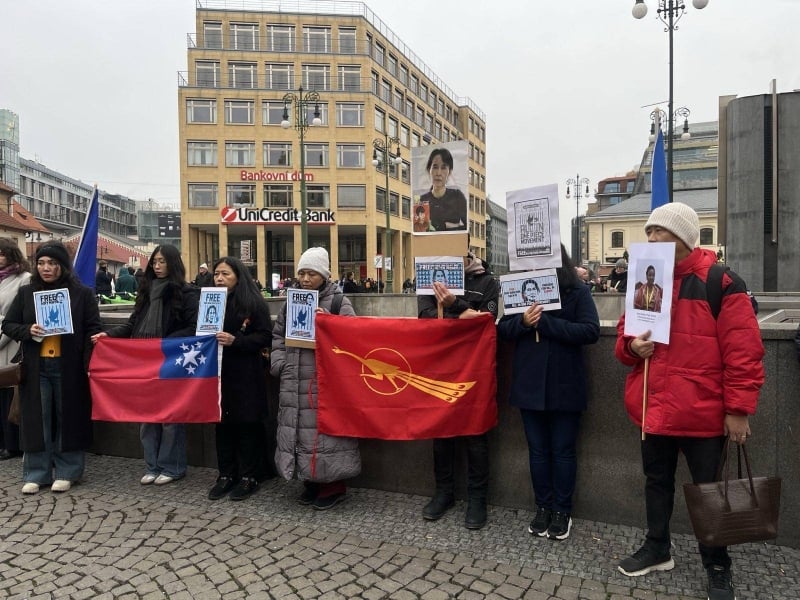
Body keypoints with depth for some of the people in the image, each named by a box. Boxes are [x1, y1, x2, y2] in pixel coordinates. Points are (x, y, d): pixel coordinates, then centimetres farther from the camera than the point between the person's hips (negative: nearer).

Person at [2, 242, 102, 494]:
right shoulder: (26, 292, 8)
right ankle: (35, 474, 17)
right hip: (36, 368, 2)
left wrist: (89, 363, -12)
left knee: (67, 419, 6)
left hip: (69, 368, -2)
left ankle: (66, 472, 17)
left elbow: (93, 330, -2)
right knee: (37, 421, 6)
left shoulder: (82, 293, 0)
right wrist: (27, 331, -11)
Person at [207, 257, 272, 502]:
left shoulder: (254, 302, -6)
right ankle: (226, 474, 21)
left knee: (247, 424, 1)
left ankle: (249, 476, 13)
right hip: (218, 371, 5)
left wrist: (235, 340, -20)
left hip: (246, 374, -5)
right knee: (222, 423, 9)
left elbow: (265, 337, -11)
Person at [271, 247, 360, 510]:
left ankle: (333, 486, 11)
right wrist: (279, 364, 6)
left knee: (325, 430, -4)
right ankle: (311, 481, 24)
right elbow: (278, 336, 20)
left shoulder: (339, 302, -1)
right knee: (299, 430, 9)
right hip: (295, 382, 5)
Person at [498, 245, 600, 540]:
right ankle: (543, 508, 27)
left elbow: (591, 331, -15)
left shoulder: (578, 292, -4)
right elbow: (503, 329, 4)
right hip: (530, 384, 3)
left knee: (563, 449, 9)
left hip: (564, 385, -3)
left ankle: (562, 511, 24)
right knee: (537, 449, 13)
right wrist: (523, 321, -17)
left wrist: (546, 322, -21)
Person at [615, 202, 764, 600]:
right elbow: (624, 333, 15)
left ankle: (717, 566, 30)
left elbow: (742, 351, -14)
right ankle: (657, 549, 38)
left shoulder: (720, 283, -11)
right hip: (654, 408, 6)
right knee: (657, 481, 19)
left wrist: (738, 409, -14)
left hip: (701, 411, -5)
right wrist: (631, 346, -9)